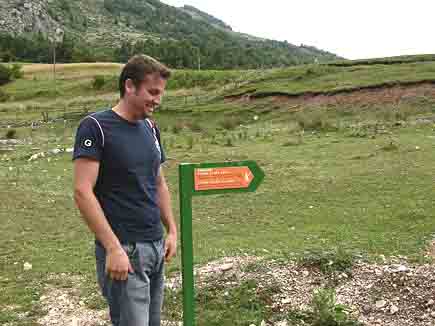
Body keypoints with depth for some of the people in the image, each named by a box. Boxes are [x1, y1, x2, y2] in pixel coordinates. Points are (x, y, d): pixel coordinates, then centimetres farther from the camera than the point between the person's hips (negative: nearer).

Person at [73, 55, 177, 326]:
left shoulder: (150, 128, 11)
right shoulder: (96, 126, -11)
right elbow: (83, 192, -17)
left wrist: (172, 230, 11)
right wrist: (113, 247, -20)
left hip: (156, 246, 7)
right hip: (124, 249, -7)